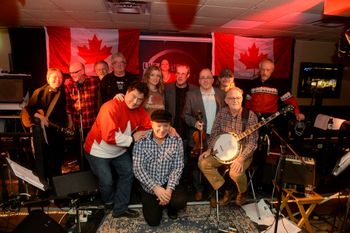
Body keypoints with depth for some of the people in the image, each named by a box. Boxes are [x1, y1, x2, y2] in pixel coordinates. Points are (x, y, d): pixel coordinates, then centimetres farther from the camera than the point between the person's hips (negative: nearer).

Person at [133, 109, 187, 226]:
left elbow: (178, 167, -8)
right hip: (149, 187, -1)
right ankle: (159, 204, 29)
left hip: (169, 183, 1)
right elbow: (138, 169, -16)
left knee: (181, 201, -25)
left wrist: (169, 189, -19)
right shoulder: (141, 141, -14)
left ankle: (170, 206, 13)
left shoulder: (176, 141, -9)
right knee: (153, 221, -5)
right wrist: (155, 187, -23)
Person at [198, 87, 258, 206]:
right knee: (203, 163, -12)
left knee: (236, 172, -31)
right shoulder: (221, 113, -2)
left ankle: (242, 192, 7)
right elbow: (215, 134, 6)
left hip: (243, 153, -4)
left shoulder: (250, 115, -15)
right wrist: (209, 149, -7)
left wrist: (241, 158, -29)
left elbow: (252, 141, -18)